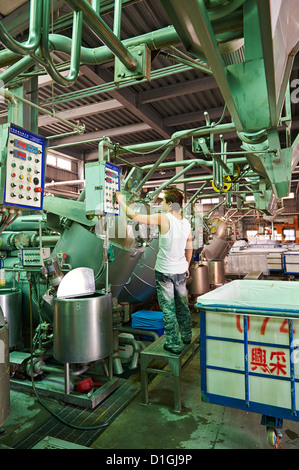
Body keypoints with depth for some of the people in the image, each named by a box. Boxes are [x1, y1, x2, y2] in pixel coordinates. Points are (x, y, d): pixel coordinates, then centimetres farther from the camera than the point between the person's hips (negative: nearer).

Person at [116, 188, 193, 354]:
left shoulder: (164, 219, -19)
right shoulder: (187, 223, 1)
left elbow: (135, 217, -19)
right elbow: (189, 249, 11)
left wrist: (122, 201, -5)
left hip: (164, 271, -7)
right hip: (181, 270, 7)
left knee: (168, 309, 5)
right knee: (182, 305, 20)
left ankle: (174, 344, 15)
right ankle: (187, 336, 37)